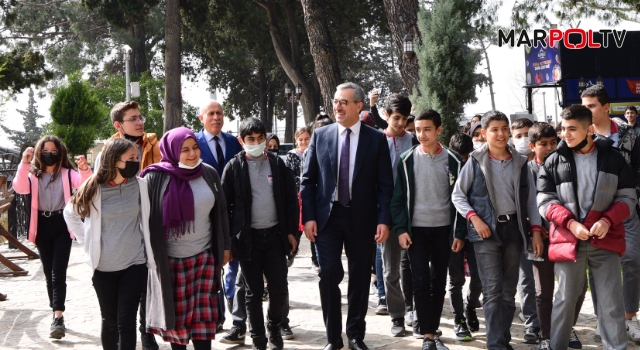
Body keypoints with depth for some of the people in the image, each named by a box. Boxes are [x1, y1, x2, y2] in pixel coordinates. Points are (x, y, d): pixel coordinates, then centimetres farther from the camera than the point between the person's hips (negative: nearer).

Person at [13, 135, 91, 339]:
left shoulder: (67, 173, 2)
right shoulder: (33, 175, 6)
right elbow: (19, 188, -14)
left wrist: (85, 169, -38)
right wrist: (24, 164, -28)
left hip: (61, 225, -3)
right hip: (43, 226, 3)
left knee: (58, 272, -10)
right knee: (48, 272, 12)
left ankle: (58, 318, -15)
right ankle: (56, 313, 25)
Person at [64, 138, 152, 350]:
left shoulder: (139, 185, -3)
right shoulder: (94, 188, -6)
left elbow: (146, 220, 10)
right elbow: (70, 213, 10)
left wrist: (150, 256, 4)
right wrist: (87, 241, 3)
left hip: (135, 264, 0)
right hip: (103, 267, 0)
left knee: (126, 321, -4)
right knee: (109, 320, 11)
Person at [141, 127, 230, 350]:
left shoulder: (209, 174, 2)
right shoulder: (156, 177, -9)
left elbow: (221, 212, 10)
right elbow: (145, 216, -5)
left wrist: (225, 246, 12)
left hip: (204, 256, 2)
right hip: (170, 259, -2)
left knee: (204, 314, 2)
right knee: (177, 312, 8)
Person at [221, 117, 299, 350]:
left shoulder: (277, 164, 4)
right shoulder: (234, 167, -2)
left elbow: (291, 199, 6)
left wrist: (291, 231, 2)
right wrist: (227, 239, -5)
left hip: (275, 235, 2)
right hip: (248, 237, -2)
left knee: (279, 287, 0)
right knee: (254, 292, 5)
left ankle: (274, 327, 25)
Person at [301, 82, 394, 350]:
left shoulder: (376, 139, 0)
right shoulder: (320, 135, 3)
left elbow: (385, 184, -1)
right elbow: (308, 180, 4)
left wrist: (384, 219, -9)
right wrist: (309, 216, -4)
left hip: (362, 217, 0)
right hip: (327, 216, 1)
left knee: (359, 277, 8)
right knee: (328, 275, -1)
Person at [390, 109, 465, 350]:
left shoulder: (453, 160, 1)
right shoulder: (408, 160, 0)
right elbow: (398, 197, 1)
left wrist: (459, 233, -1)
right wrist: (401, 229, -7)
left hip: (444, 228, 1)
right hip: (417, 229, -1)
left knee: (439, 282, 7)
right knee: (421, 282, -4)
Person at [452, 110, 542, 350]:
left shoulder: (520, 162, 9)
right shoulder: (475, 161, 0)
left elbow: (530, 200, 10)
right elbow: (458, 195, 3)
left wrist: (536, 230, 2)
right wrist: (475, 219, -10)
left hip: (514, 229, 4)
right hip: (486, 231, -3)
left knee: (509, 291, 8)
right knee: (493, 291, -9)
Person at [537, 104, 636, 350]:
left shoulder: (612, 157, 4)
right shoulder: (554, 161, 2)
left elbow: (628, 197, 5)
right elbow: (545, 201, 0)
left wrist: (608, 220, -13)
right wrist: (570, 223, -15)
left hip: (605, 239, 0)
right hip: (567, 239, 0)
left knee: (612, 303, 3)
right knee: (566, 299, 7)